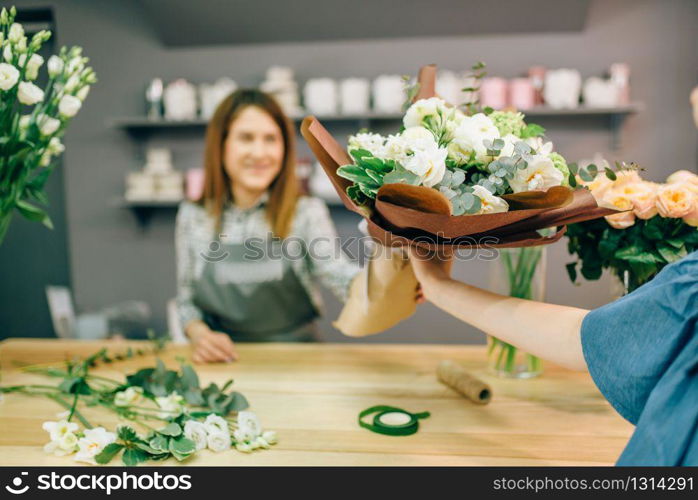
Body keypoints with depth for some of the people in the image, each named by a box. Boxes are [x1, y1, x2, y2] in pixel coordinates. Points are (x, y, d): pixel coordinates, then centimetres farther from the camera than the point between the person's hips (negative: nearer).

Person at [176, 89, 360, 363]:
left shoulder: (307, 212, -6)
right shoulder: (192, 216, 1)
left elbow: (340, 275, -22)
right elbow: (186, 300, 10)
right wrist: (200, 334, -10)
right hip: (223, 362, 3)